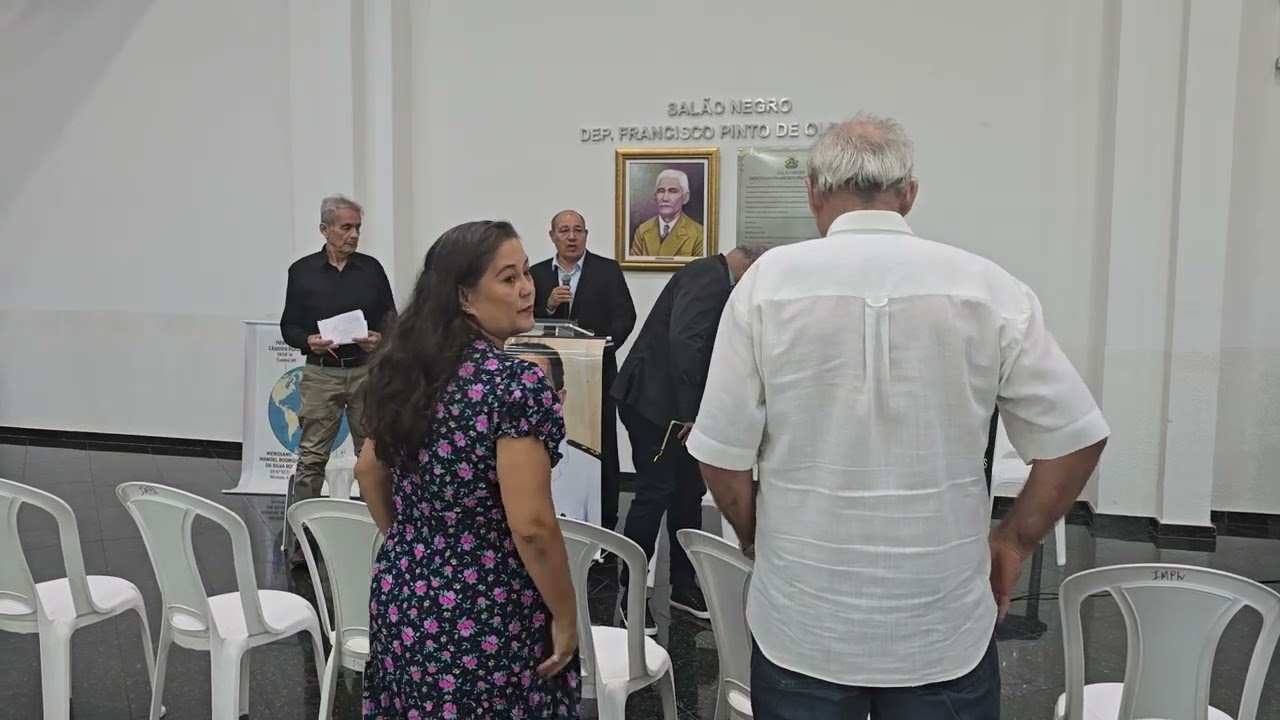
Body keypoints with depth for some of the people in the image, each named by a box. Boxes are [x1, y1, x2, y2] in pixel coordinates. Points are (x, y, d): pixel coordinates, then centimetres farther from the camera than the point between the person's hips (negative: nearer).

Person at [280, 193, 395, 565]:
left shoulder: (371, 268, 4)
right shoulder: (302, 271, 2)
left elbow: (390, 318, 8)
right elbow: (289, 326, 5)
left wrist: (380, 338, -13)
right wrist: (308, 341, -15)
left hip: (366, 371, 1)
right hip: (321, 374, -1)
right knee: (311, 457, -2)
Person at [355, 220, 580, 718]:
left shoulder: (407, 368, 1)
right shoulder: (518, 382, -21)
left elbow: (369, 471, 12)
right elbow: (531, 525, -24)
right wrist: (566, 617, -12)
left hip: (403, 599, 7)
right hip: (487, 618, -7)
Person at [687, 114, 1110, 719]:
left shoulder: (768, 281, -10)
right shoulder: (987, 287, -7)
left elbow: (722, 454, -8)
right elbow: (1076, 438, -3)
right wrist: (1015, 539, 10)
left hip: (803, 623, 0)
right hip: (945, 628, 1)